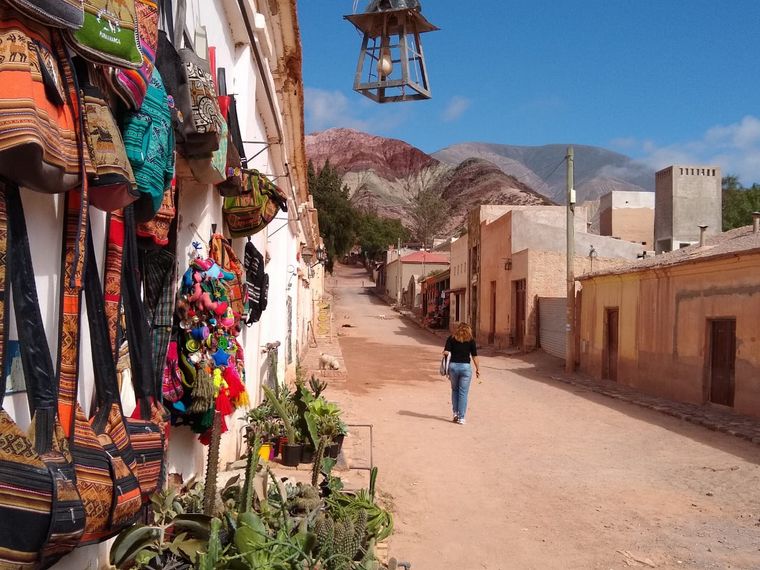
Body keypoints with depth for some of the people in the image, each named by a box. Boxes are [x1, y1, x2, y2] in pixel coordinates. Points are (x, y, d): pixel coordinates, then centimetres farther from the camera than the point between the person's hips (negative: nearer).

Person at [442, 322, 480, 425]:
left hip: (453, 365, 1)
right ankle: (461, 417, 5)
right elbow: (474, 356, 1)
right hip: (466, 366, -1)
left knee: (454, 390, 20)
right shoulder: (471, 340, 3)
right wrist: (477, 368, 10)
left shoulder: (451, 338, 4)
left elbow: (446, 352, -7)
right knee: (463, 393, 4)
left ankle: (455, 413, 18)